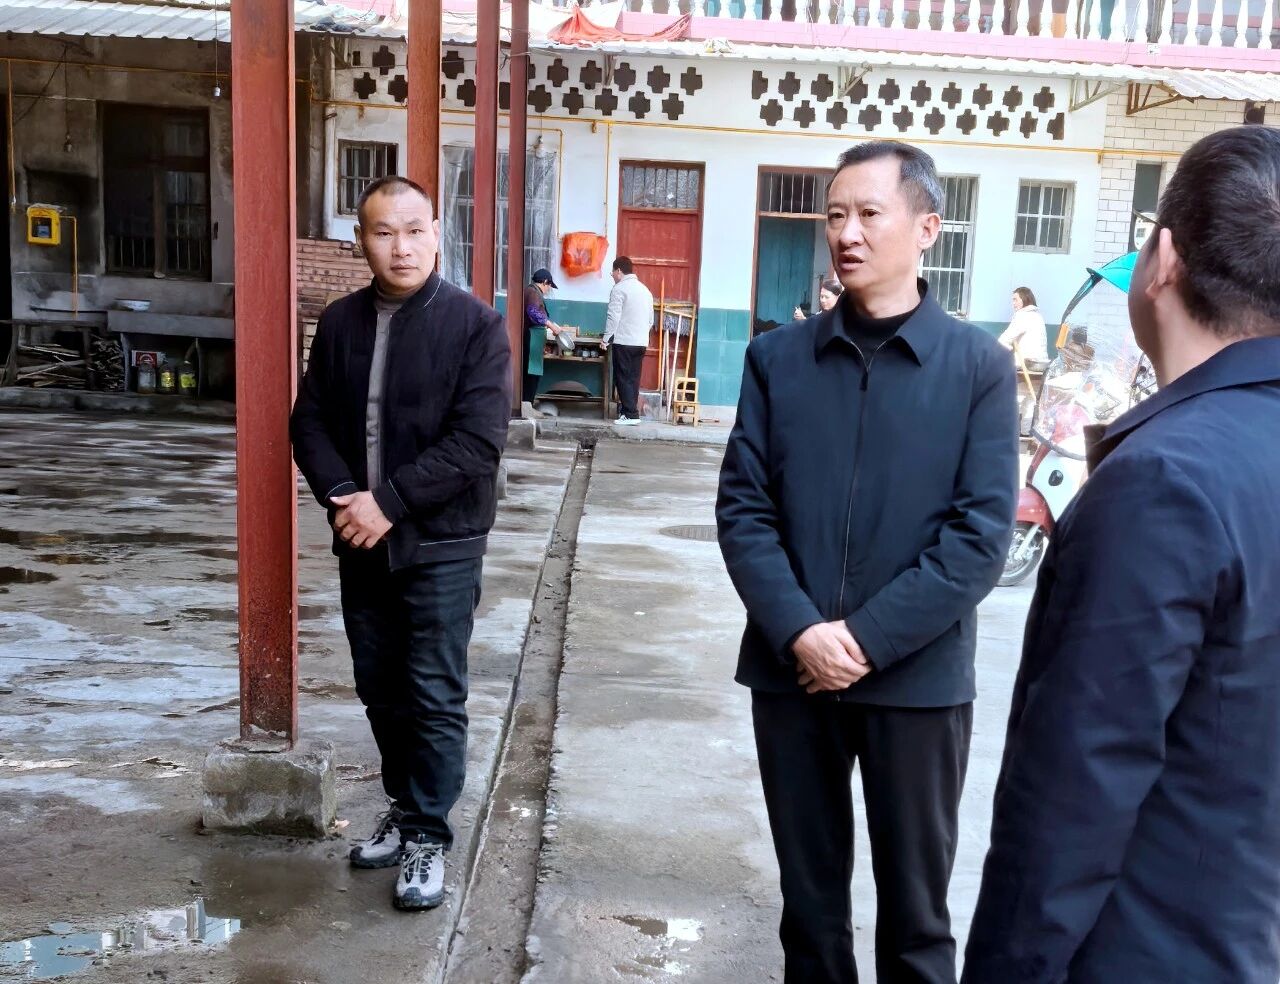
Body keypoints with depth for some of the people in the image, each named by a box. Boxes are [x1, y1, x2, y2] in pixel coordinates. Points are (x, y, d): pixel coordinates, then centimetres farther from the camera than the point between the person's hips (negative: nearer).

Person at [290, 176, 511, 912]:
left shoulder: (475, 324, -9)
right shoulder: (340, 323, 6)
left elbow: (478, 438, -17)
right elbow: (311, 421, 6)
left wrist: (390, 503, -20)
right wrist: (342, 497, -12)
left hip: (440, 545, -5)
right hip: (361, 542, 5)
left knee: (435, 697, 2)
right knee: (381, 690, 15)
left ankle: (430, 836, 16)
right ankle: (406, 809, 34)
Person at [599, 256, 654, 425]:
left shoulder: (619, 288, -7)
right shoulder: (645, 289, 16)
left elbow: (613, 317, -13)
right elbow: (650, 320, 19)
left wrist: (606, 338, -8)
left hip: (623, 342, -7)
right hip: (641, 343, 7)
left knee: (623, 379, -4)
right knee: (633, 379, 9)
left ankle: (630, 415, -8)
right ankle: (629, 412, 11)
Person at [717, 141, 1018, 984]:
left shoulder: (980, 366, -3)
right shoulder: (777, 359, 4)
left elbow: (981, 533, -9)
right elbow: (743, 508, -1)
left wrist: (869, 639, -15)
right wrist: (799, 632, -15)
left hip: (919, 679, -2)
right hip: (790, 670, 2)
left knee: (915, 909, 13)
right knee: (809, 894, 16)